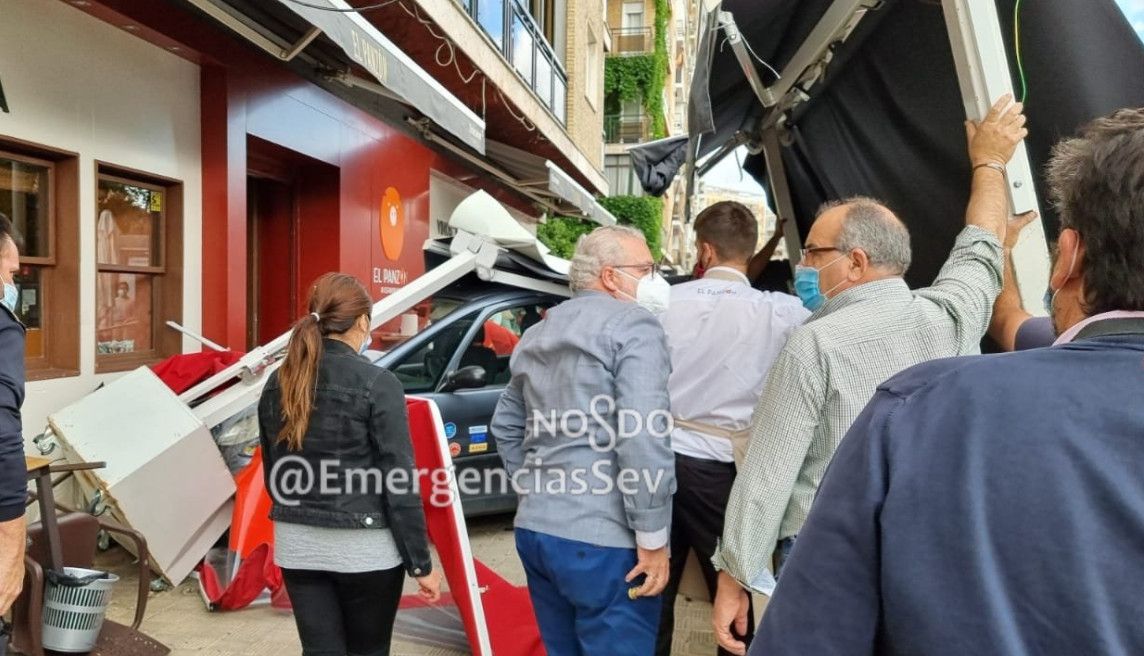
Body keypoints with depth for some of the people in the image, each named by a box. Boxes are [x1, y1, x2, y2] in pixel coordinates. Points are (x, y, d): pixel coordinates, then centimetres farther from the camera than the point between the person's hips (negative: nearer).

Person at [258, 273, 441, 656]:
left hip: (297, 544, 5)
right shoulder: (377, 383, -14)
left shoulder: (278, 384, 4)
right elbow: (399, 482, -14)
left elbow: (273, 473, 13)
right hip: (364, 548, -5)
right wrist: (421, 564, -7)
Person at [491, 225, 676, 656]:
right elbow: (643, 438, -18)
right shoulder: (633, 325, -9)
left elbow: (506, 426, 22)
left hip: (535, 529, 8)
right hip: (602, 540, -8)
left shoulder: (539, 333, 16)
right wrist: (652, 539, -14)